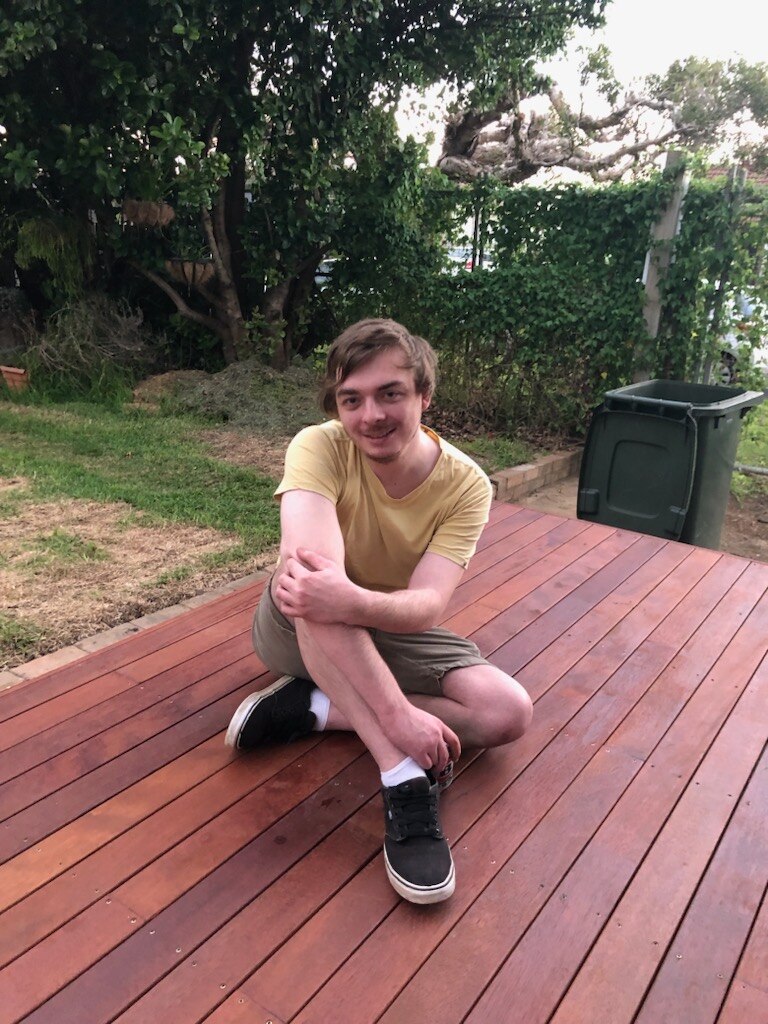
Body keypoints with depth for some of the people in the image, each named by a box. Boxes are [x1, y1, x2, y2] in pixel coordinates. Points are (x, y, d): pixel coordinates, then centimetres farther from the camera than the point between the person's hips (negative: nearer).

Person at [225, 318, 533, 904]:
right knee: (314, 583, -38)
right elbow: (311, 562, -41)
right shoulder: (318, 447, -23)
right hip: (302, 630, -2)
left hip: (395, 632, 3)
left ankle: (313, 708, -16)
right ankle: (405, 781, -35)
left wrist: (349, 600, -55)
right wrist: (397, 711, -49)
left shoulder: (465, 485, -18)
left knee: (510, 713, -19)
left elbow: (427, 605, -30)